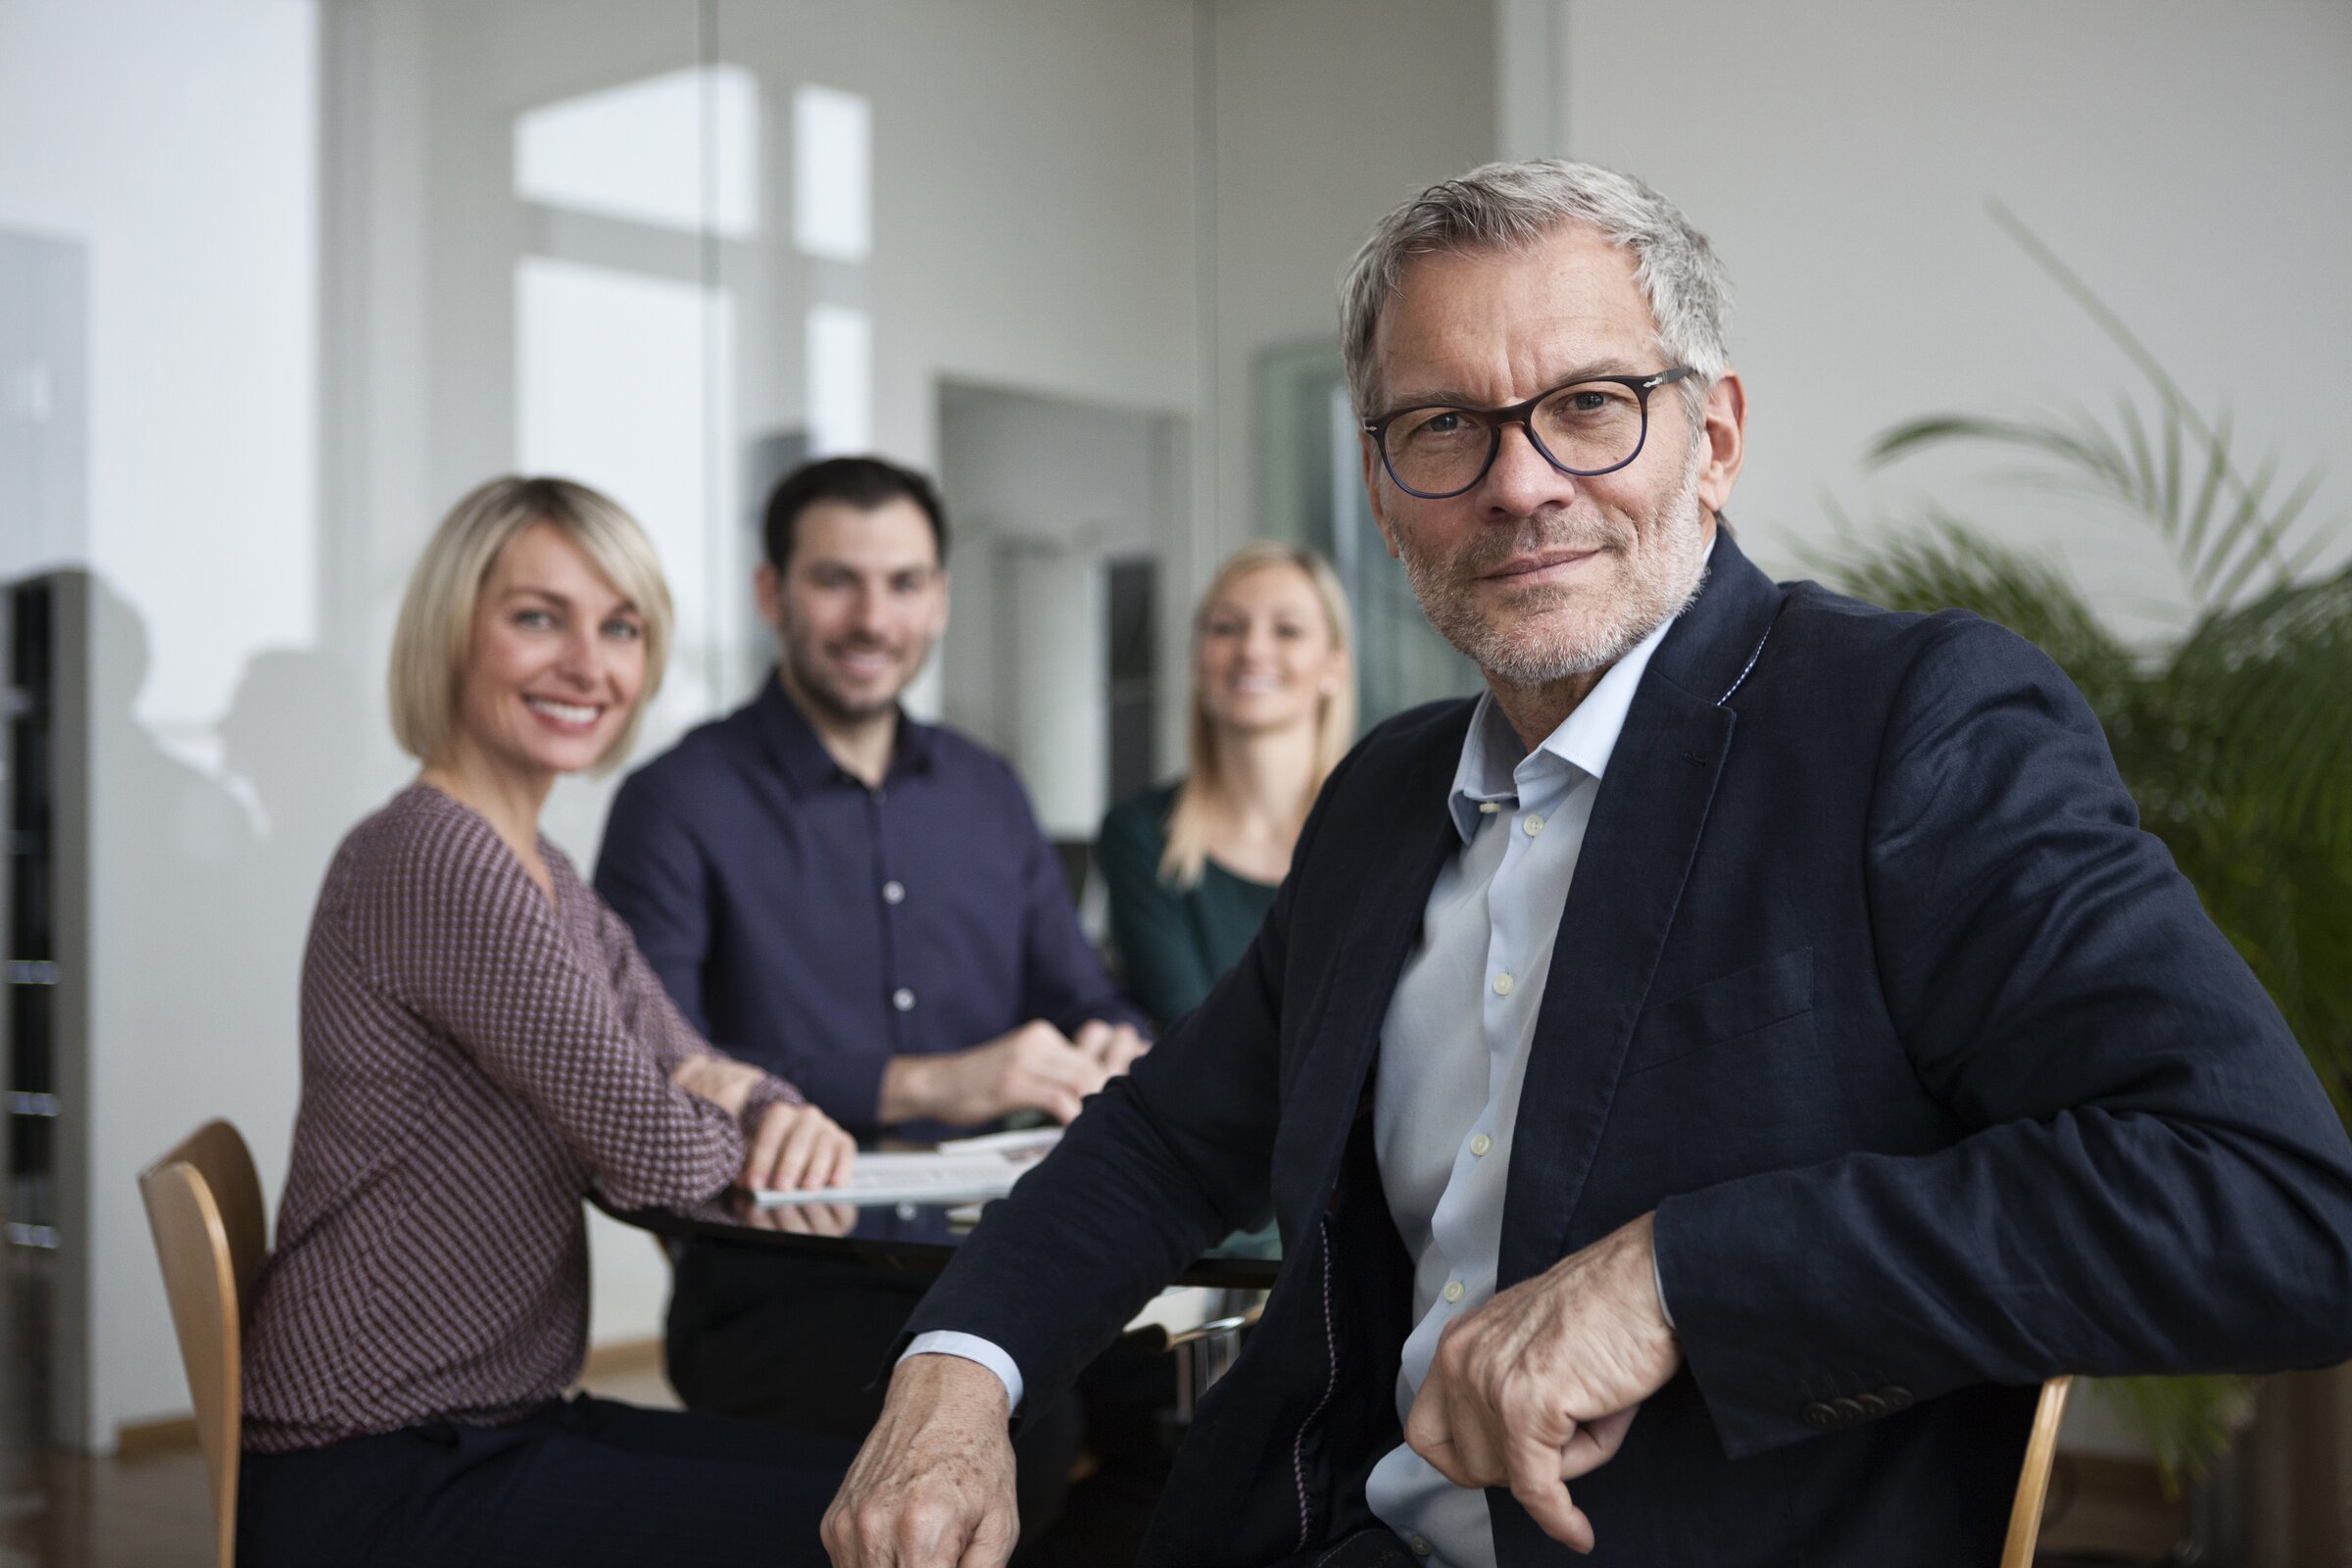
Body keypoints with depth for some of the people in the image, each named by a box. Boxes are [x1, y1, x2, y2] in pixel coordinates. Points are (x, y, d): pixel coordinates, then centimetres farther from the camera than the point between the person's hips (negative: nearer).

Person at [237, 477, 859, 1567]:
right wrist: (724, 1107, 2)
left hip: (501, 1427, 9)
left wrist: (788, 1119, -8)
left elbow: (694, 1070, 14)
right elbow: (657, 1157, -20)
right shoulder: (433, 858, -19)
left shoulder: (543, 875, 11)